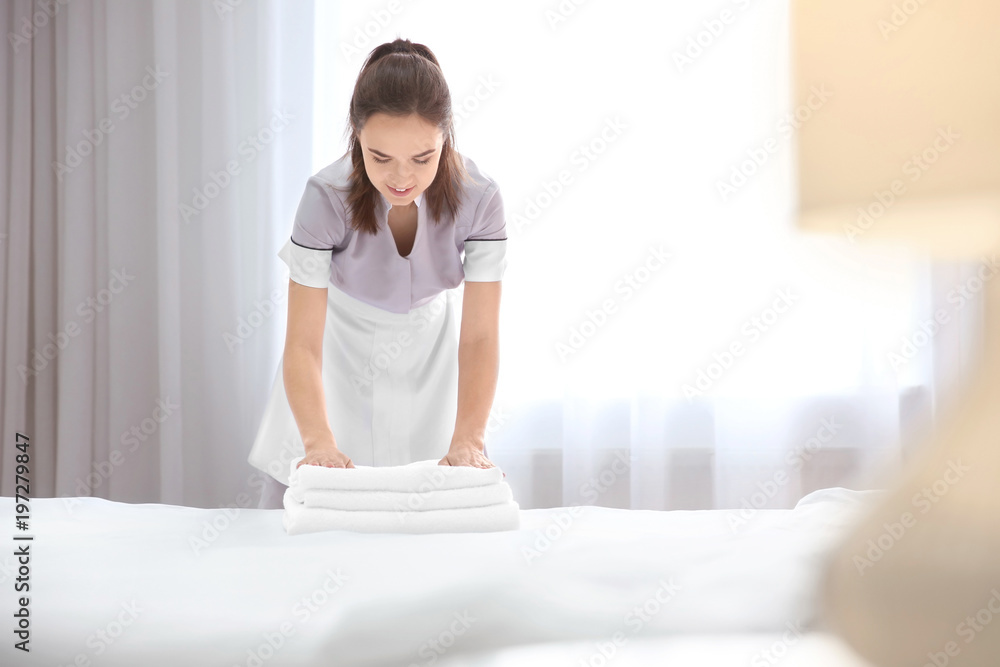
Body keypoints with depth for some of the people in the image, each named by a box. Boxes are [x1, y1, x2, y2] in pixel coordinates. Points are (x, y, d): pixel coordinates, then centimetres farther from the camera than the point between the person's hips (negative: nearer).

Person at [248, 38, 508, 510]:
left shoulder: (478, 198, -26)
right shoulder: (327, 198, -30)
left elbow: (479, 335, -25)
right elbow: (303, 343, -31)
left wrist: (466, 441, -39)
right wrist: (319, 443, -46)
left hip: (429, 356, 1)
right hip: (342, 357, -1)